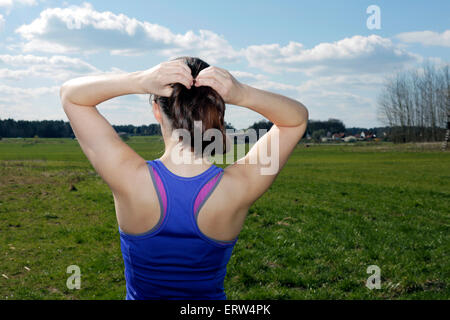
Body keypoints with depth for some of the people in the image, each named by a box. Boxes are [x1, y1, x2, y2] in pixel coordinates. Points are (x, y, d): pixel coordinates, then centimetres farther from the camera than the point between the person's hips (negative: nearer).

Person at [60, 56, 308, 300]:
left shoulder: (132, 181, -25)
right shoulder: (239, 189, -23)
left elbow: (70, 93, -12)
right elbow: (298, 118, -7)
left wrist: (139, 82, -28)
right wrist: (243, 95, -24)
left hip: (141, 295, 0)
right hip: (210, 294, 1)